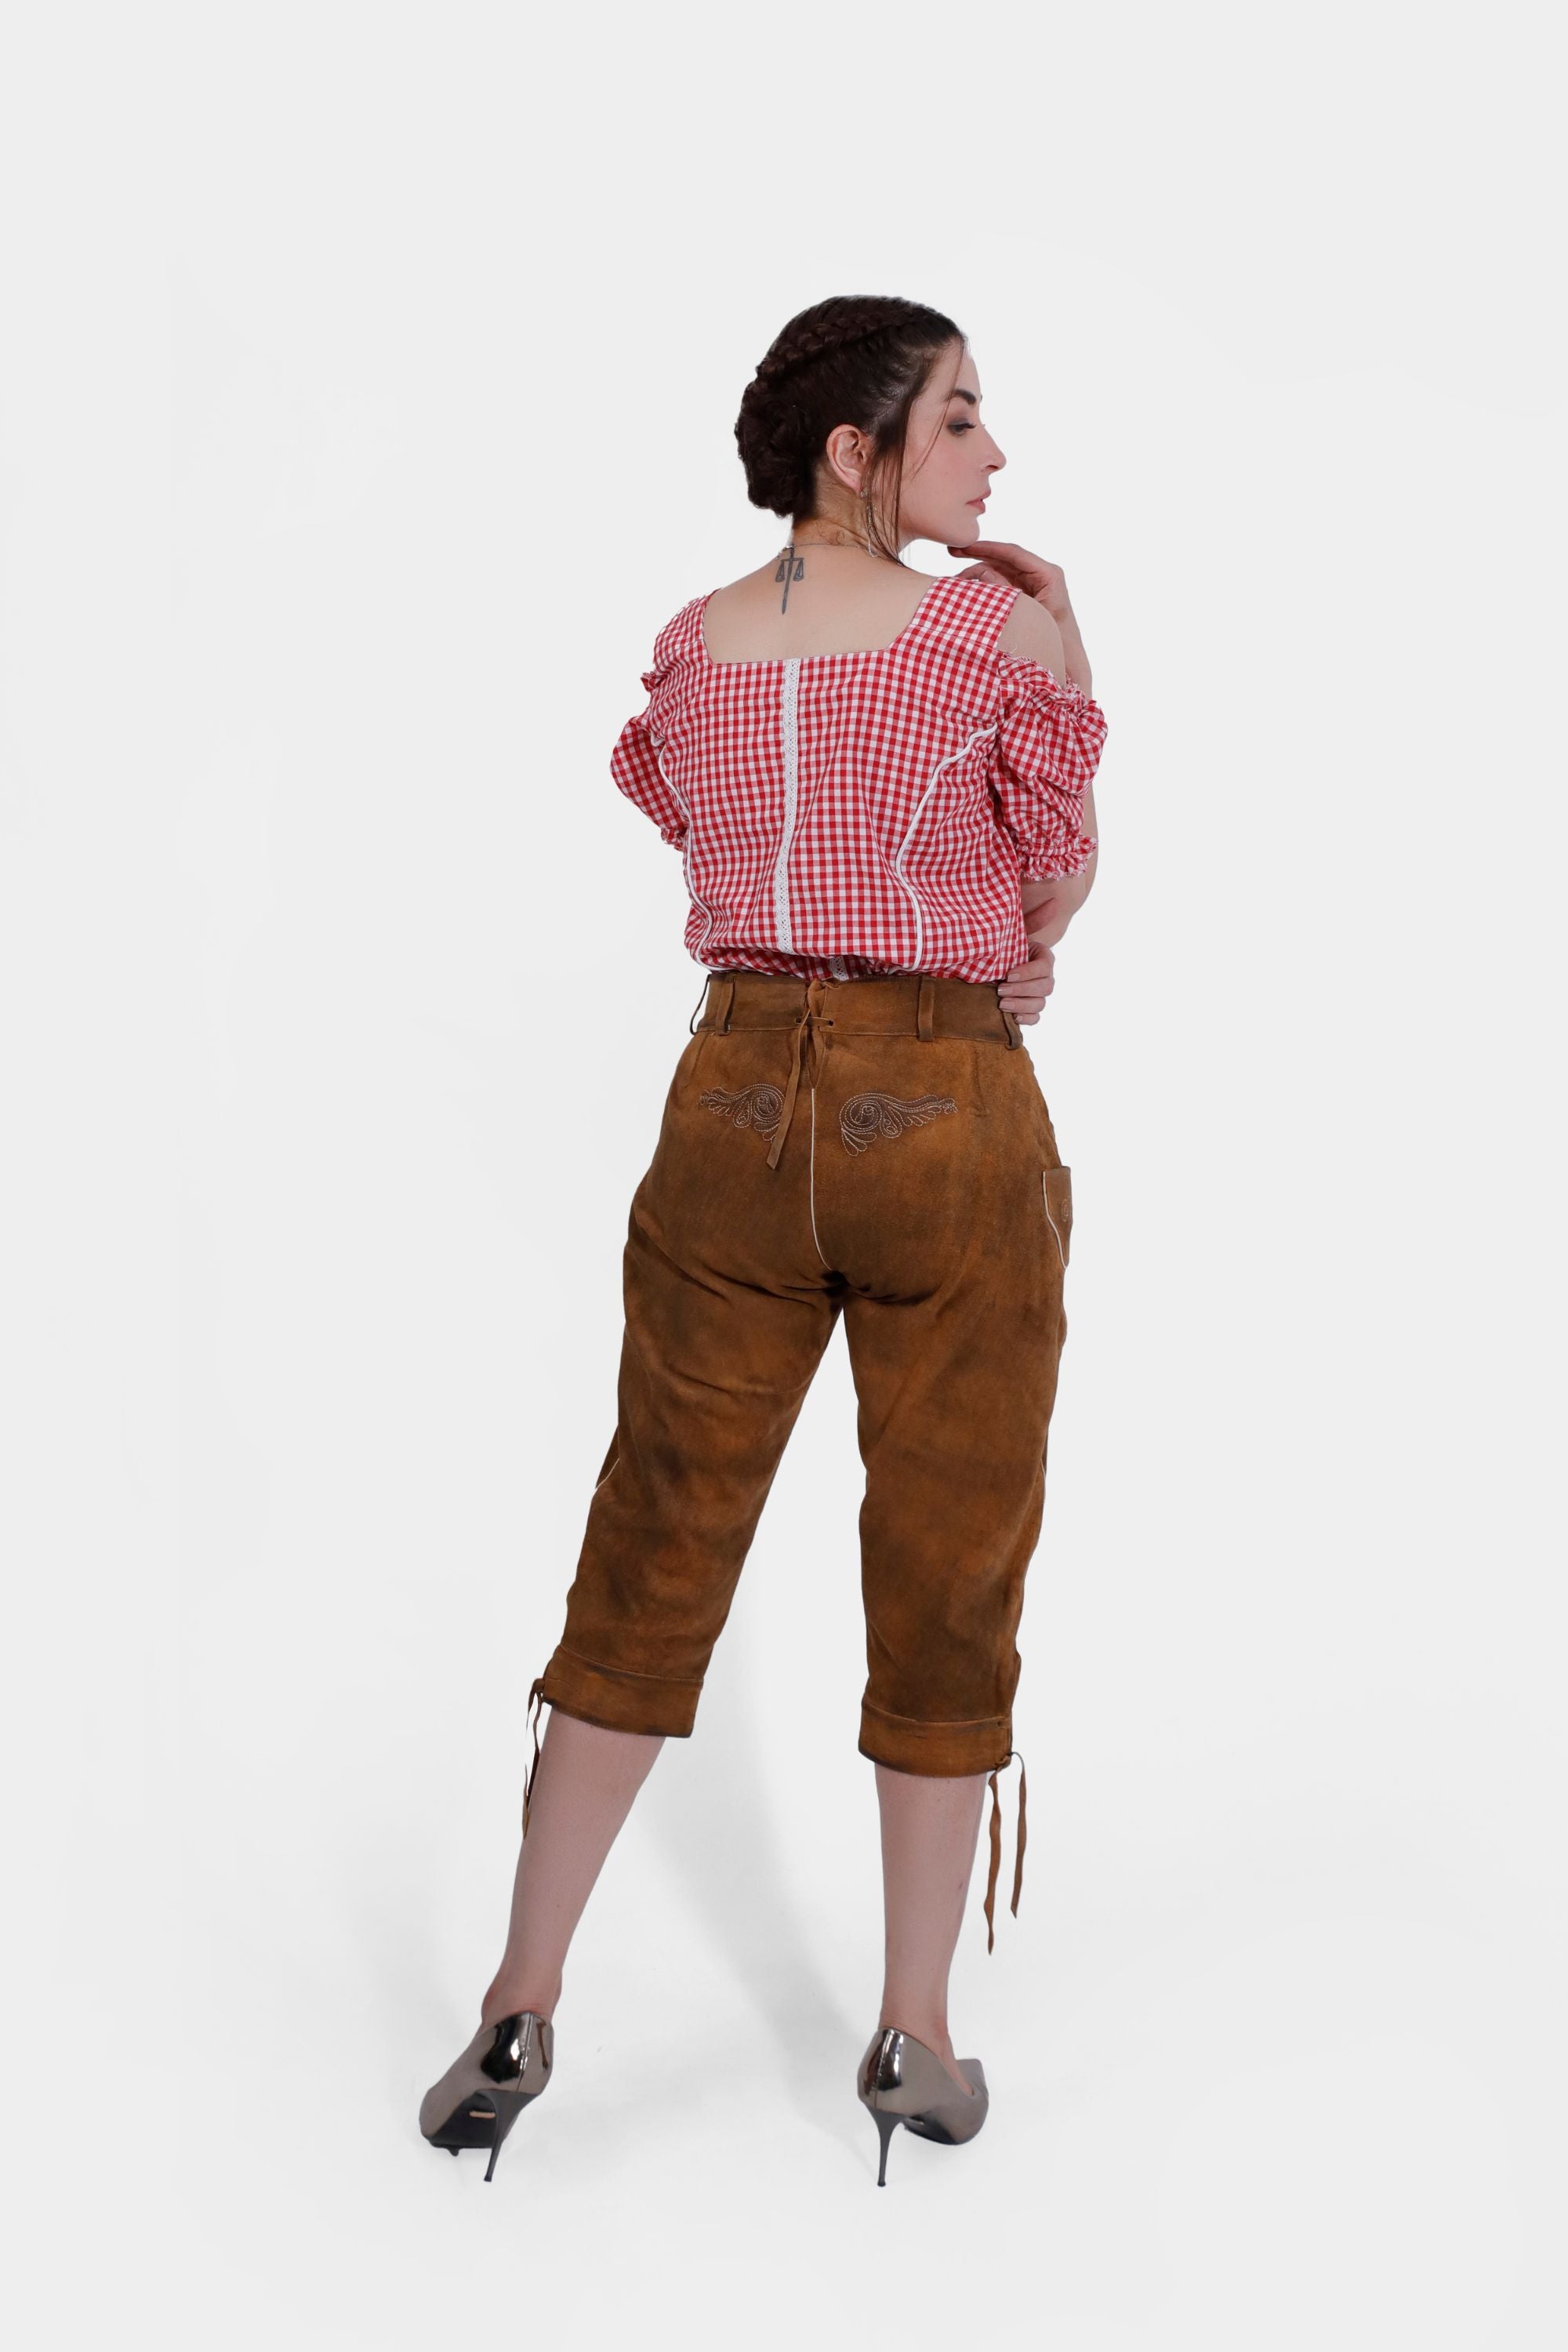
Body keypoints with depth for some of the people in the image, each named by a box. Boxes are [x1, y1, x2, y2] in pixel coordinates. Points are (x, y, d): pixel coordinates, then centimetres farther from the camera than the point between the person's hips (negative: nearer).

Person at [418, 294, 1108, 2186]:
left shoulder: (689, 649, 5)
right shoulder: (998, 632, -9)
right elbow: (1052, 895, 3)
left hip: (738, 1097, 4)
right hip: (949, 1109, -3)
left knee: (653, 1555, 11)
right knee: (947, 1570, 9)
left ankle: (521, 2009, 17)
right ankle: (916, 2038, 18)